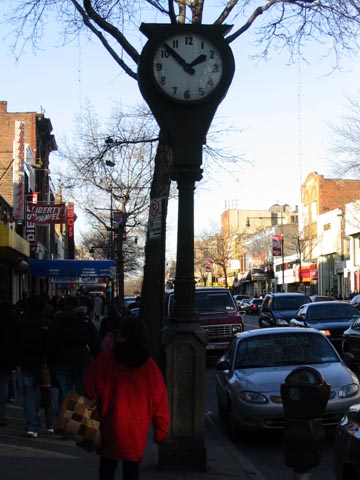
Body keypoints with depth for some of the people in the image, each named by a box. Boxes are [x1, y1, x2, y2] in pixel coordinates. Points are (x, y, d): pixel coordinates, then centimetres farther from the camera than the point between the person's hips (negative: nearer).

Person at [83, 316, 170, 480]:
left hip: (108, 430, 0)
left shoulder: (104, 361, -9)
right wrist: (161, 432, 6)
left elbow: (89, 391, -6)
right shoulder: (150, 368, -4)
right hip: (136, 435, 1)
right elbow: (160, 404, -1)